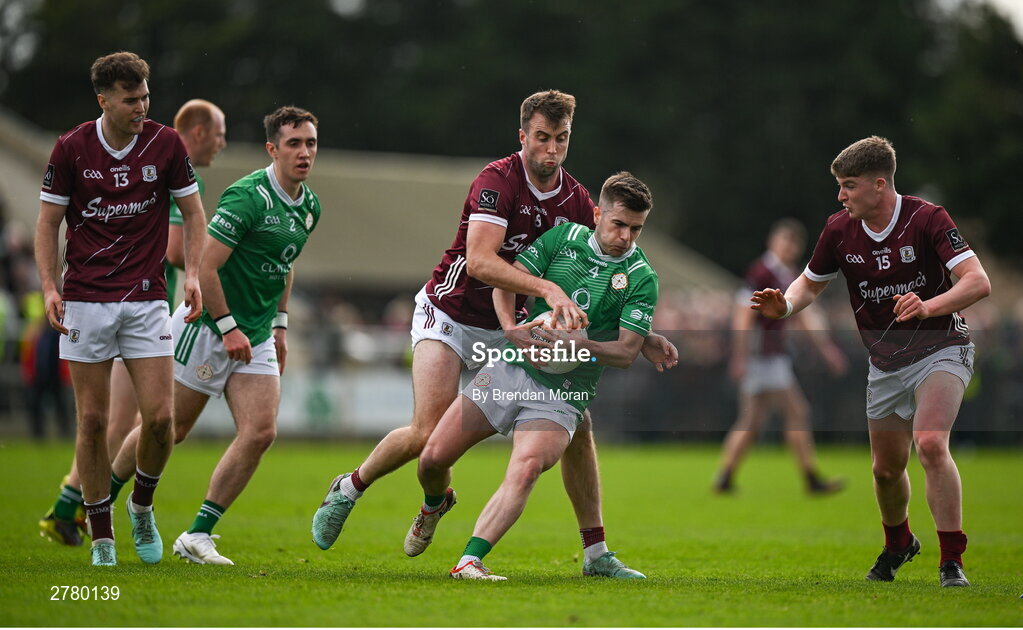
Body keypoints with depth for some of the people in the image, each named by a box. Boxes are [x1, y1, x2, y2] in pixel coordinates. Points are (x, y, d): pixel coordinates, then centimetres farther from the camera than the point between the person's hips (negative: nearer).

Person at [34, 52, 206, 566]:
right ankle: (101, 536, 11)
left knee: (159, 417, -7)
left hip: (146, 298, 1)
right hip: (86, 298, -1)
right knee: (93, 421, 0)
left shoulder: (165, 144, -1)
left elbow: (193, 214, 8)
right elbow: (48, 222, 3)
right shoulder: (71, 148, -3)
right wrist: (49, 287, -9)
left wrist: (192, 273, -6)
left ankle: (142, 506, 20)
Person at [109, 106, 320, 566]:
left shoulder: (309, 206, 6)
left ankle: (198, 534, -1)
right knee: (170, 429, 3)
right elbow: (206, 265, -21)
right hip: (208, 325, -7)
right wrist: (227, 327, -19)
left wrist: (279, 324, 18)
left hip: (255, 337, 7)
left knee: (260, 433, -8)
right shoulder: (247, 197, -20)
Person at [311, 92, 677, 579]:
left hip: (510, 327, 6)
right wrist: (548, 289, -44)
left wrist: (642, 338, -2)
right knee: (428, 434, -19)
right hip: (450, 316, -6)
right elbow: (480, 261, -34)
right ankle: (348, 489, 10)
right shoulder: (498, 181, -21)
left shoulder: (576, 201, -1)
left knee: (576, 423, -5)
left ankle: (596, 552, 3)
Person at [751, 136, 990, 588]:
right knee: (886, 467, 11)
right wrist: (785, 306, -11)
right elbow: (811, 283, 11)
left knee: (930, 443, -27)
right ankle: (897, 543, 43)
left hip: (940, 349, -5)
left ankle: (952, 562, -19)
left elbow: (978, 282, -27)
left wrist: (928, 306, -44)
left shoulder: (927, 219, -20)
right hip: (885, 361, 5)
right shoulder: (839, 230, -5)